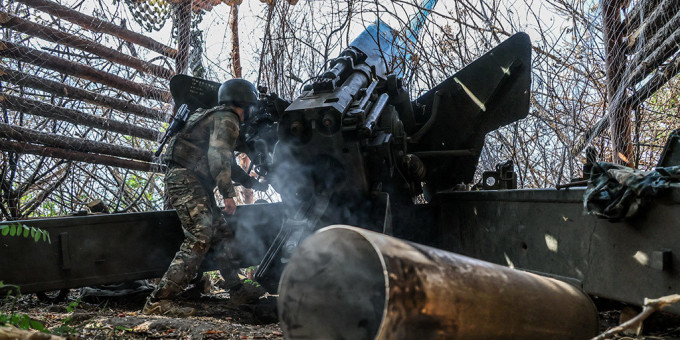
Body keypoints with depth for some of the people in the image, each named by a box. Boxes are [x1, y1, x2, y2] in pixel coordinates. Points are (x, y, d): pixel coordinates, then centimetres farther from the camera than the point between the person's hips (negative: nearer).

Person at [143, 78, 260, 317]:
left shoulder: (215, 117, 27)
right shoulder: (227, 119, -4)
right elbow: (218, 156, -19)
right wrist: (228, 194, -19)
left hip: (195, 184, 11)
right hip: (186, 181, -11)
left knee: (223, 233, 12)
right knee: (199, 239, -20)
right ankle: (158, 301, -24)